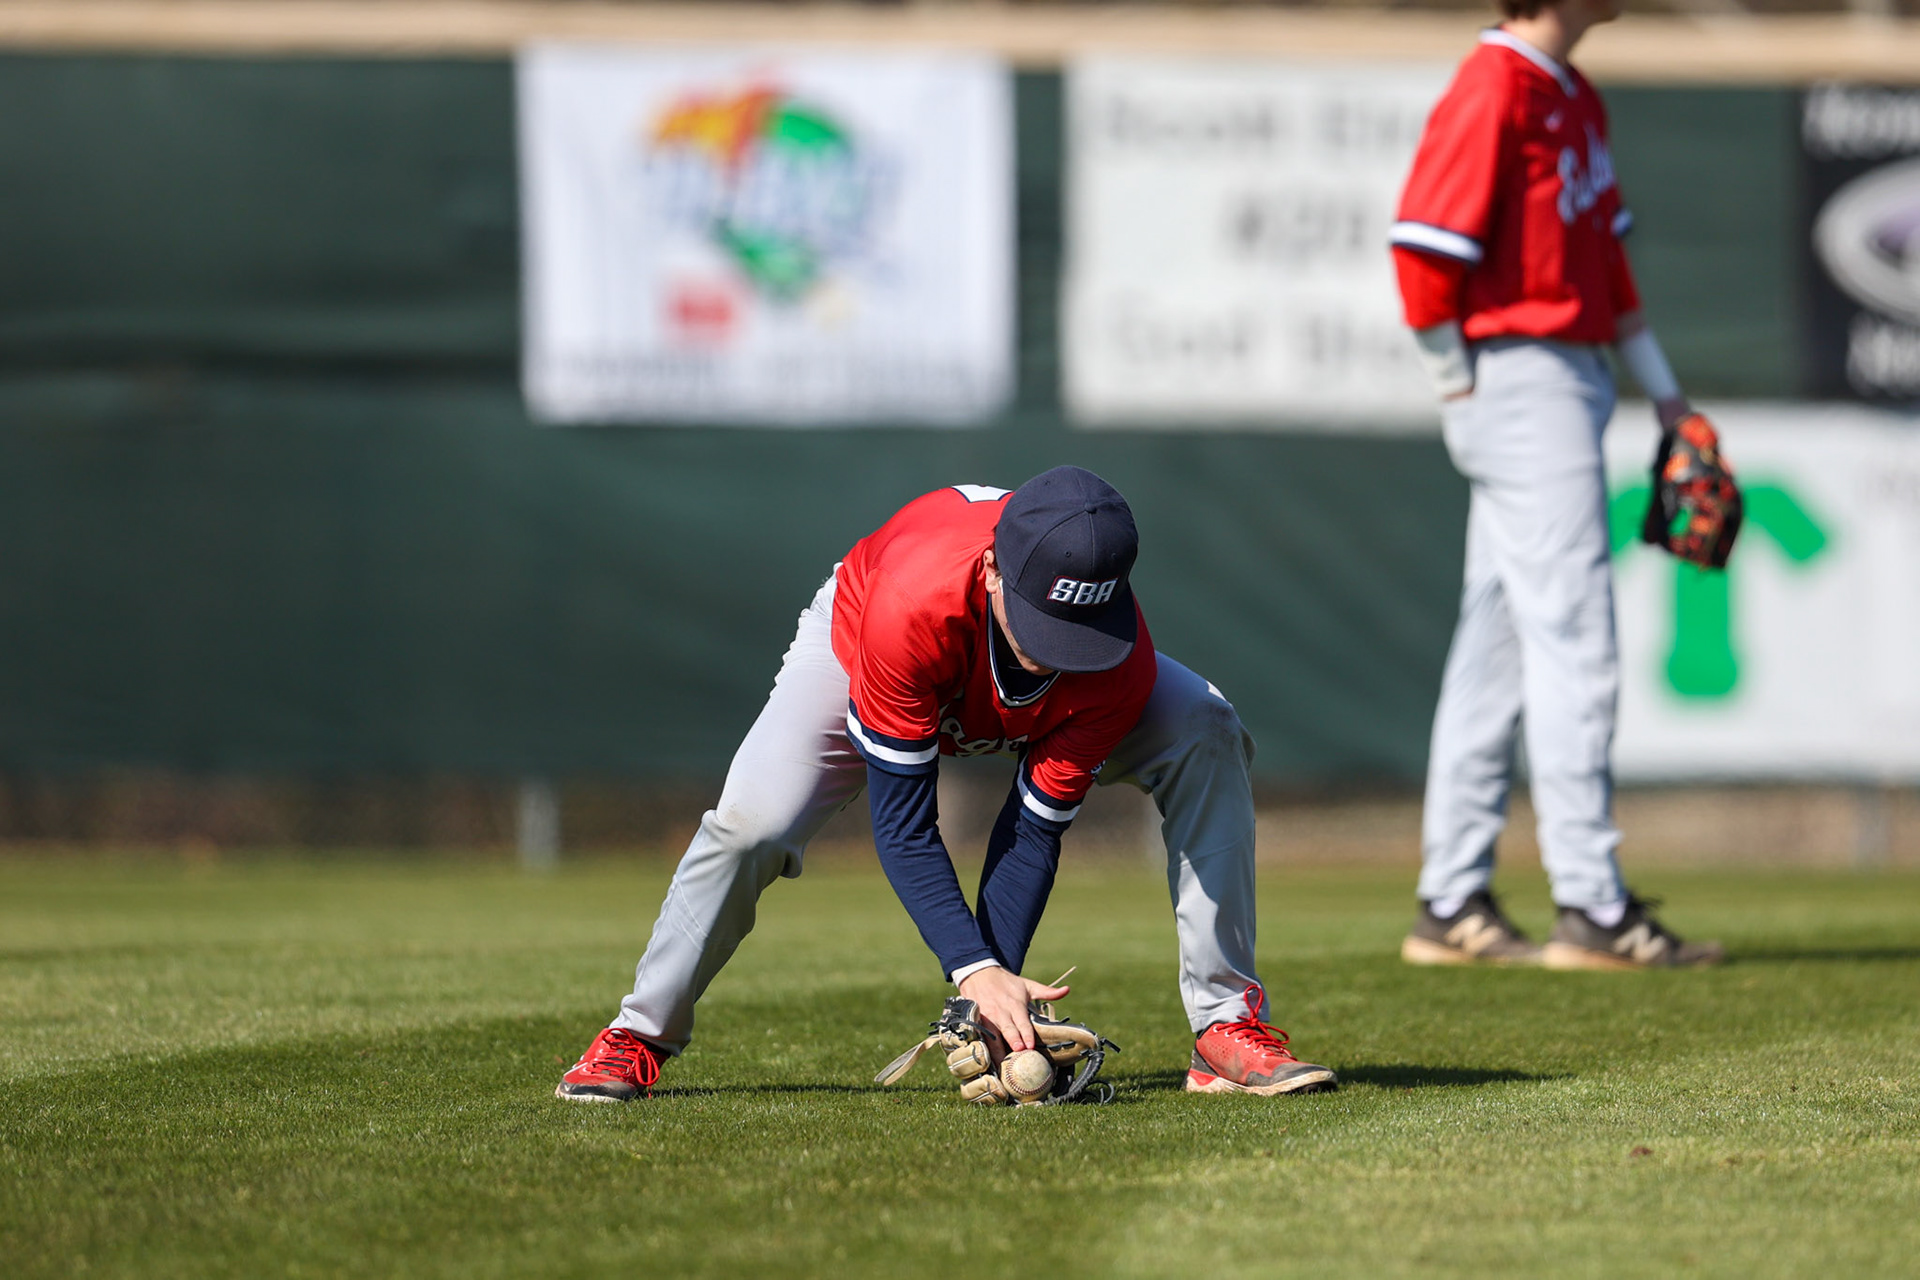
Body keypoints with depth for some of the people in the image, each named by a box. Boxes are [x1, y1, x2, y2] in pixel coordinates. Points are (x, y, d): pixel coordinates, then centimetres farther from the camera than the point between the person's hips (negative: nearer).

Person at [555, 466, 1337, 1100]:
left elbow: (1035, 829, -27)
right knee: (750, 824, -24)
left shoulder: (1119, 664, -38)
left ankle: (1226, 1028, -19)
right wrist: (977, 972, -47)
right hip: (857, 646, -2)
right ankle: (640, 1037, -2)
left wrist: (995, 990, -34)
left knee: (1204, 736, -22)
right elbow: (902, 824, -39)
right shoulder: (912, 605, -46)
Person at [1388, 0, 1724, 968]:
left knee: (1499, 651, 11)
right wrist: (1463, 393, -15)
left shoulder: (1574, 96, 16)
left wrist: (1663, 393, 22)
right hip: (1522, 383, -10)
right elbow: (1424, 246, -20)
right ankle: (1591, 908, -8)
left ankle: (1453, 908, 15)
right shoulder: (1493, 90, -14)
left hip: (1573, 379, 10)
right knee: (1574, 643, -9)